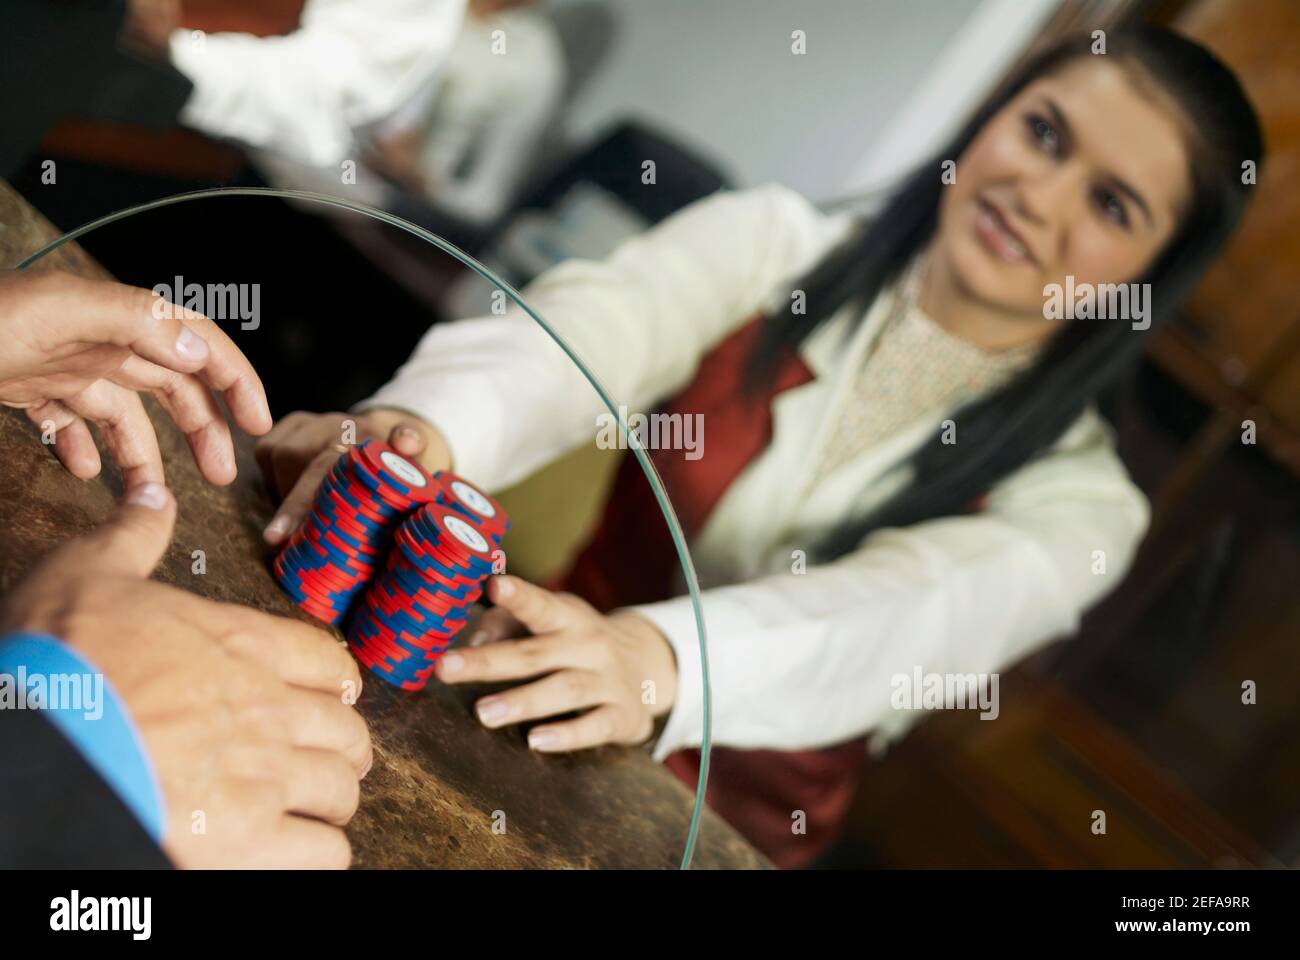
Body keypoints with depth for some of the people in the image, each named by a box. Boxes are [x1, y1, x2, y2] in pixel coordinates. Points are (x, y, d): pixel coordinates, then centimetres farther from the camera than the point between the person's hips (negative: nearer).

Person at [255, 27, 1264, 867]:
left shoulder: (1074, 496, -7)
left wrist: (657, 663, -48)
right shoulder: (781, 242, -4)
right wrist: (424, 424, -47)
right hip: (514, 713, 1)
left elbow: (906, 616, -28)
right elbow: (592, 325, -24)